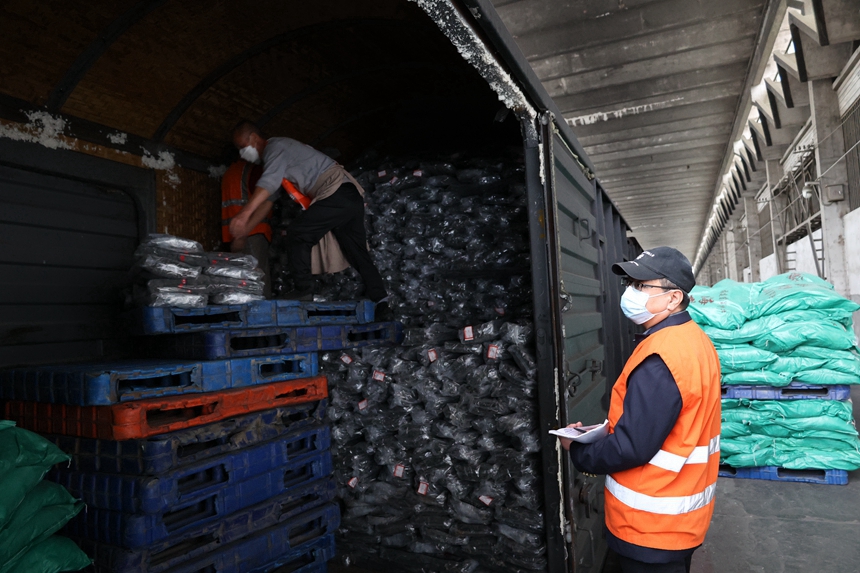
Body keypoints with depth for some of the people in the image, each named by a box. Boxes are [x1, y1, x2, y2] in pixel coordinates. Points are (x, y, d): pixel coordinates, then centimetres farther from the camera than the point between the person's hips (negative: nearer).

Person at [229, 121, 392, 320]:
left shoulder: (275, 146, -3)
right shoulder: (272, 157, 28)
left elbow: (269, 182, -22)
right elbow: (266, 201, 28)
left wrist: (244, 213, -31)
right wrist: (244, 231, 23)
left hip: (337, 194, -10)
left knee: (298, 234, -8)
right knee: (358, 252, 9)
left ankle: (303, 290, -6)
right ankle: (381, 302, 10)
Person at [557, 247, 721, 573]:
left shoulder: (659, 360, -29)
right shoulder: (694, 339, 3)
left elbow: (631, 448, -27)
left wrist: (578, 451, -11)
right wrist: (602, 434, 6)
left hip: (653, 524, -9)